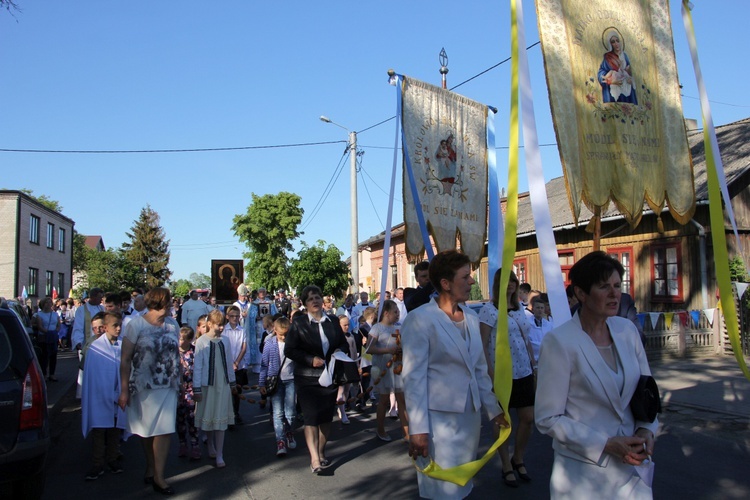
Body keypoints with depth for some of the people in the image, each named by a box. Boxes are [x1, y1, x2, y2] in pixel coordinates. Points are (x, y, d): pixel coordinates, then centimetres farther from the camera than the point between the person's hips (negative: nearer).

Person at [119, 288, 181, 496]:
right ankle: (151, 468, 30)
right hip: (143, 387, -2)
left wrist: (178, 381, 12)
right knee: (146, 431, 12)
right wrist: (124, 390, -13)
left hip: (168, 387, 3)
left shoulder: (172, 324, 5)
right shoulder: (136, 325, -7)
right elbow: (125, 359, -9)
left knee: (163, 430, -2)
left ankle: (158, 476, 7)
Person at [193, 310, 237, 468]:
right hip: (207, 384, -2)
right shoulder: (201, 342, -9)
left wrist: (232, 383, 17)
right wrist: (196, 389, -7)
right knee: (208, 417, 11)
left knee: (221, 418, 0)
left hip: (223, 384, 2)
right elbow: (197, 366, -7)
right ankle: (211, 446, 34)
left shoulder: (225, 341, 2)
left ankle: (219, 456, 4)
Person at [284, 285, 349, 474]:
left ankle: (321, 453, 25)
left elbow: (344, 343, 16)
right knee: (312, 417, -9)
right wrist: (310, 359, -17)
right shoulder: (298, 322, -4)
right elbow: (289, 350, -7)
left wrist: (339, 351, -6)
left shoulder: (332, 322, 7)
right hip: (307, 378, -4)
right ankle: (314, 459, -3)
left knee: (327, 416, 9)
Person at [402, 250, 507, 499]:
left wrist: (492, 408, 15)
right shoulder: (420, 319, -14)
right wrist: (418, 429, -16)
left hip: (470, 415, 7)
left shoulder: (471, 317, 7)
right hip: (439, 419, -6)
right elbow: (414, 377, -15)